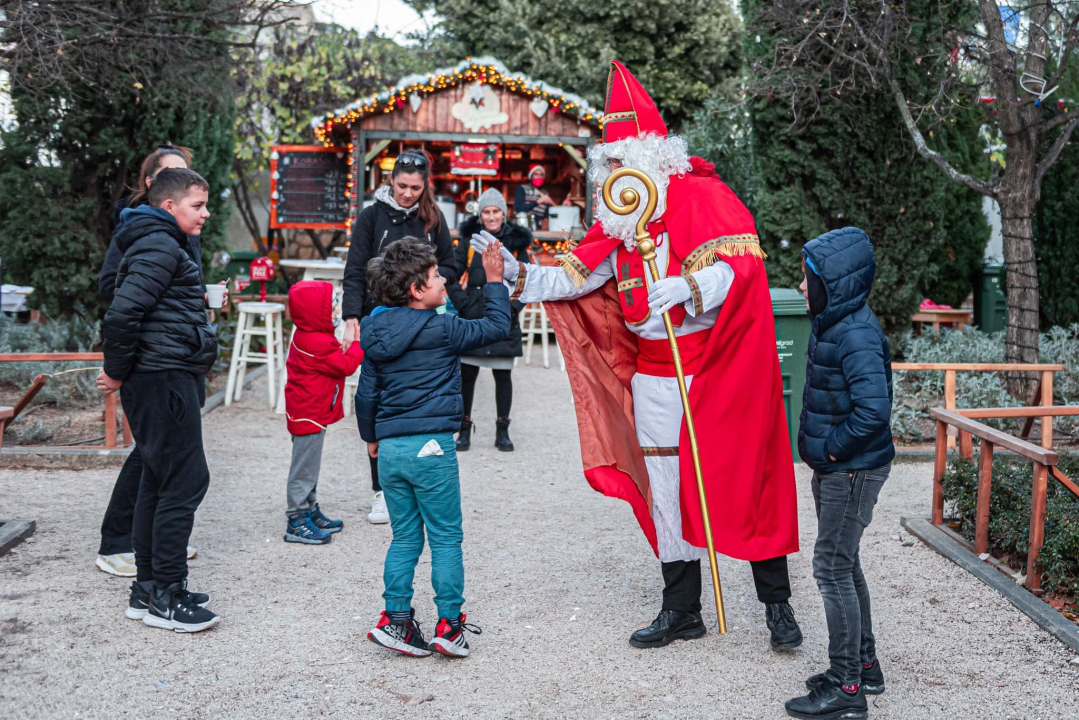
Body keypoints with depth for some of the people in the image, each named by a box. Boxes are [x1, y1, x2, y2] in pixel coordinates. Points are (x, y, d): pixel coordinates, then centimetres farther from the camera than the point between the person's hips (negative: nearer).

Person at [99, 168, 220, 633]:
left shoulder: (166, 245, 19)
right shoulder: (160, 247, -14)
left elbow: (124, 311, 23)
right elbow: (122, 314, -23)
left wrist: (121, 371, 16)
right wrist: (118, 371, -12)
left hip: (168, 381, 11)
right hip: (164, 382, -11)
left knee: (160, 481, 14)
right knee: (185, 481, -7)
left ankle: (148, 589, 22)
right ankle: (164, 597, 0)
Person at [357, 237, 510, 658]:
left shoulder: (377, 335, 9)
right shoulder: (441, 330, -9)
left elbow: (366, 394, 15)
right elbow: (496, 327, 1)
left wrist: (371, 436, 29)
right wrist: (494, 281, 12)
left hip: (390, 449, 6)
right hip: (430, 446, -6)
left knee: (404, 538, 14)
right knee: (446, 538, 5)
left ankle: (396, 619, 13)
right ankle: (449, 624, 7)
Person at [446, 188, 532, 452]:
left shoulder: (516, 242, 5)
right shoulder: (469, 240, 4)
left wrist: (512, 308, -5)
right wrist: (464, 305, -8)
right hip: (471, 319, 0)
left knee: (503, 374, 5)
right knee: (467, 373, 3)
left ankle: (502, 431, 17)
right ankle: (465, 429, 15)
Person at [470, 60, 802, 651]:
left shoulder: (702, 196, -11)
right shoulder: (619, 217, 9)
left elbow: (739, 265, -23)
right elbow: (575, 276, 9)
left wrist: (687, 285, -37)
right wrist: (518, 275, -3)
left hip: (717, 368, -6)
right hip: (653, 374, 6)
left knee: (745, 482, 1)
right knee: (665, 487, 10)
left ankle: (778, 605, 16)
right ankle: (681, 610, 23)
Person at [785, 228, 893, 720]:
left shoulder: (858, 337, -24)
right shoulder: (831, 324, 8)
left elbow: (873, 410, -33)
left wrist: (832, 447, -20)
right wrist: (822, 448, 11)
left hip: (854, 471, -10)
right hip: (834, 468, 10)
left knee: (832, 569, -4)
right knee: (844, 566, 18)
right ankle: (864, 665, 33)